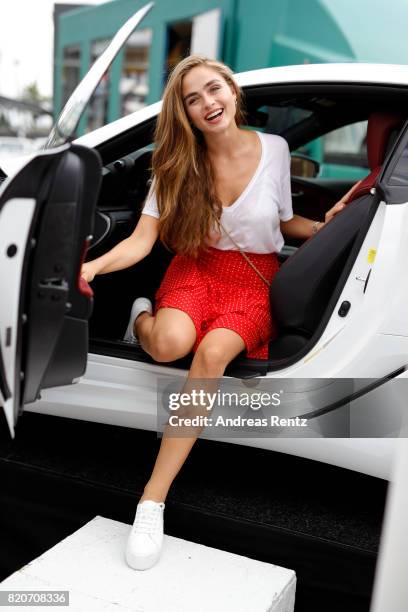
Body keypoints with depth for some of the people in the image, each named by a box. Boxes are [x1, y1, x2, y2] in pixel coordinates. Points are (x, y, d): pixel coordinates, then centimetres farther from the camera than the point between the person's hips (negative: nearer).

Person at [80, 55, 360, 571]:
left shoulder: (274, 149, -2)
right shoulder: (179, 163, -2)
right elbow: (142, 240, -9)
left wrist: (325, 226, -6)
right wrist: (93, 267, -27)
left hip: (256, 278, 0)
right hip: (198, 268, 0)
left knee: (213, 352, -33)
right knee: (171, 345, -36)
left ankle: (153, 499, -26)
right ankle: (141, 318, 6)